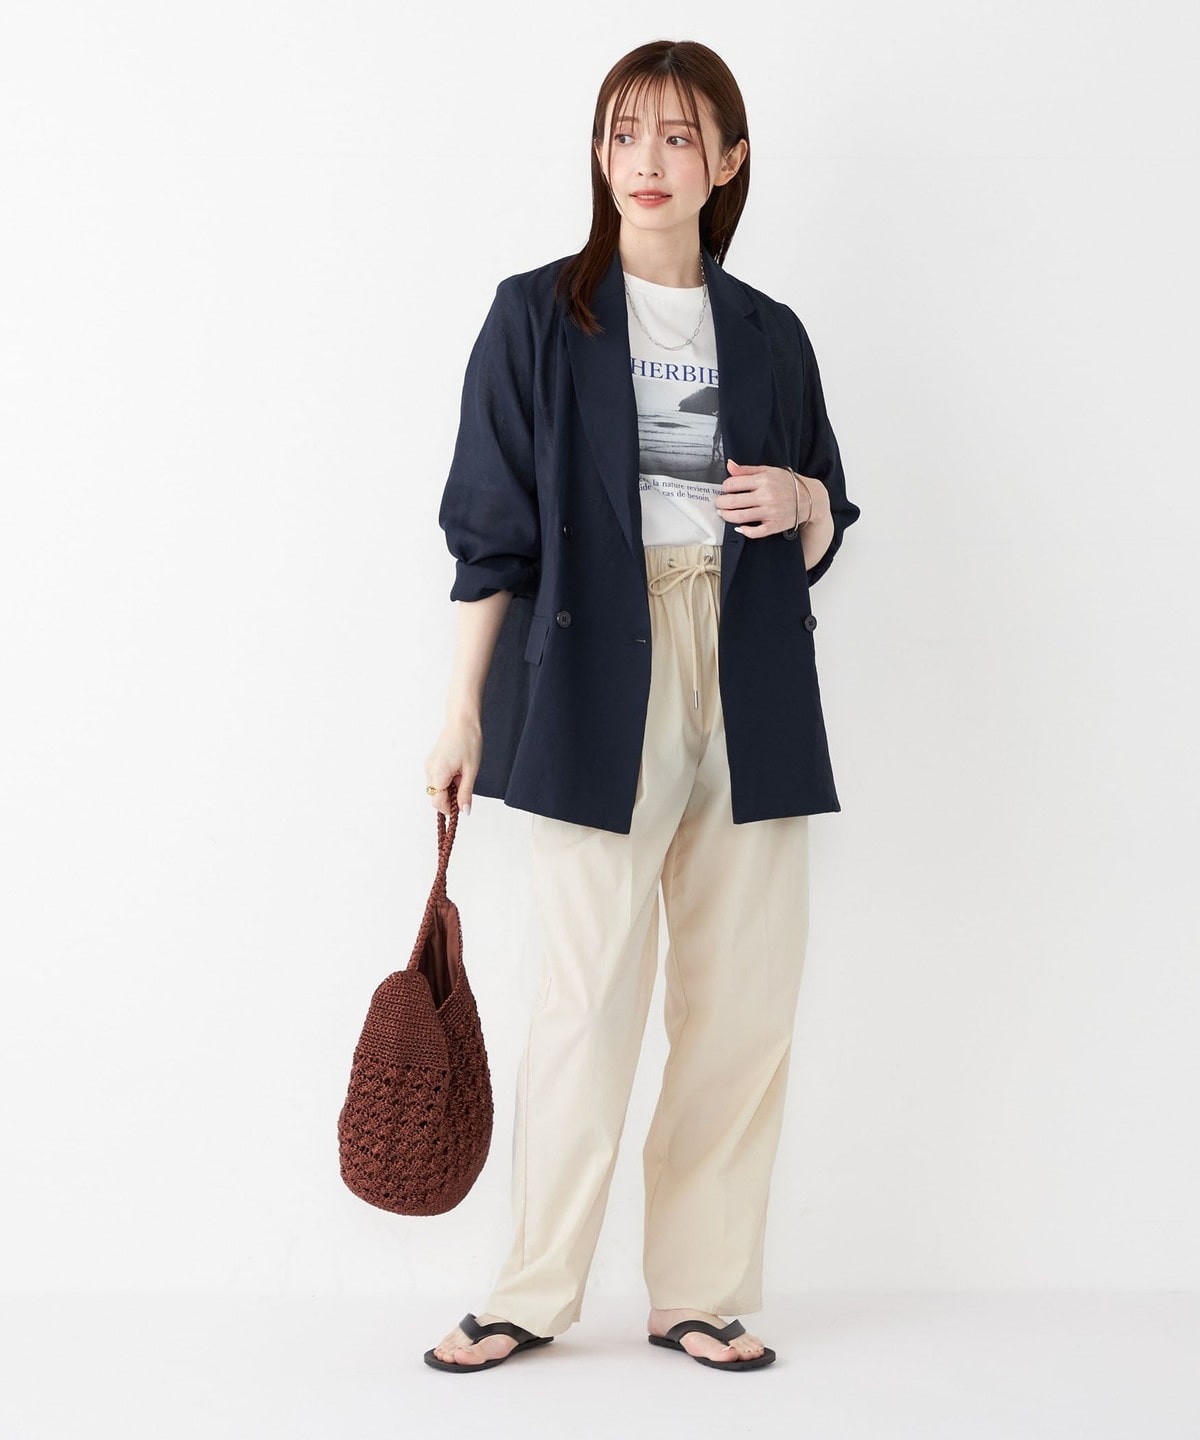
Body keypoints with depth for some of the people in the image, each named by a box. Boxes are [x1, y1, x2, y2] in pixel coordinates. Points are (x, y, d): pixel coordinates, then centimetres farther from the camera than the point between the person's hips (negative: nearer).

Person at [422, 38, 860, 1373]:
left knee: (745, 1000, 3)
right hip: (595, 688, -3)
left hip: (748, 697, 4)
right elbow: (489, 528, 2)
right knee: (587, 998, -4)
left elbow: (823, 540, 19)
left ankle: (702, 1291, 16)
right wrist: (464, 710, -2)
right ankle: (535, 1291, 12)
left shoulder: (769, 336, 13)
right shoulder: (537, 317, 4)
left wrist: (806, 499, -4)